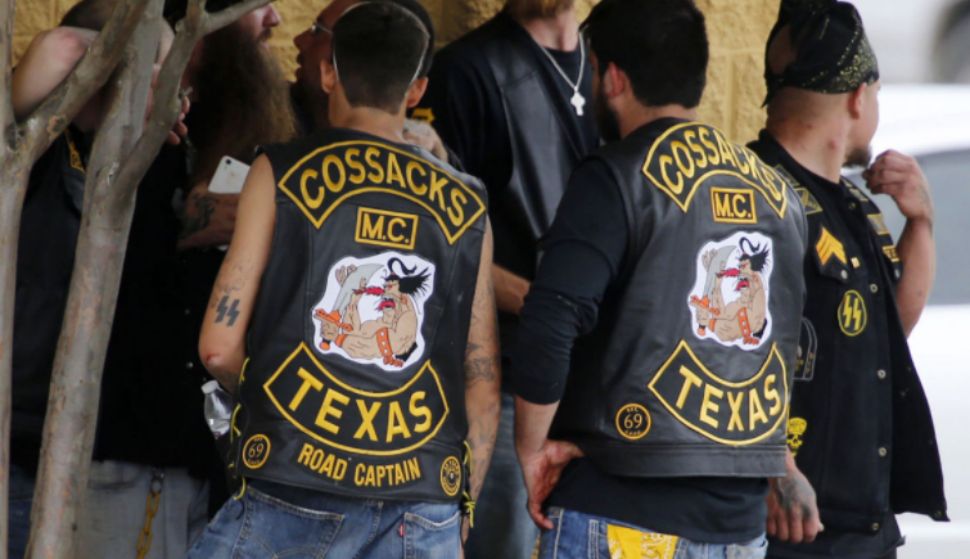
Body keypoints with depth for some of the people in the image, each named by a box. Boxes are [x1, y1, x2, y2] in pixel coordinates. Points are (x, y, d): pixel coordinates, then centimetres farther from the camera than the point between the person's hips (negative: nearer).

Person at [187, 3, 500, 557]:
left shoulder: (283, 174, 4)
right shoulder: (466, 205, 12)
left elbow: (219, 346, 1)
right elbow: (484, 382, 10)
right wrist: (462, 509, 17)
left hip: (296, 498, -2)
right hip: (422, 503, 2)